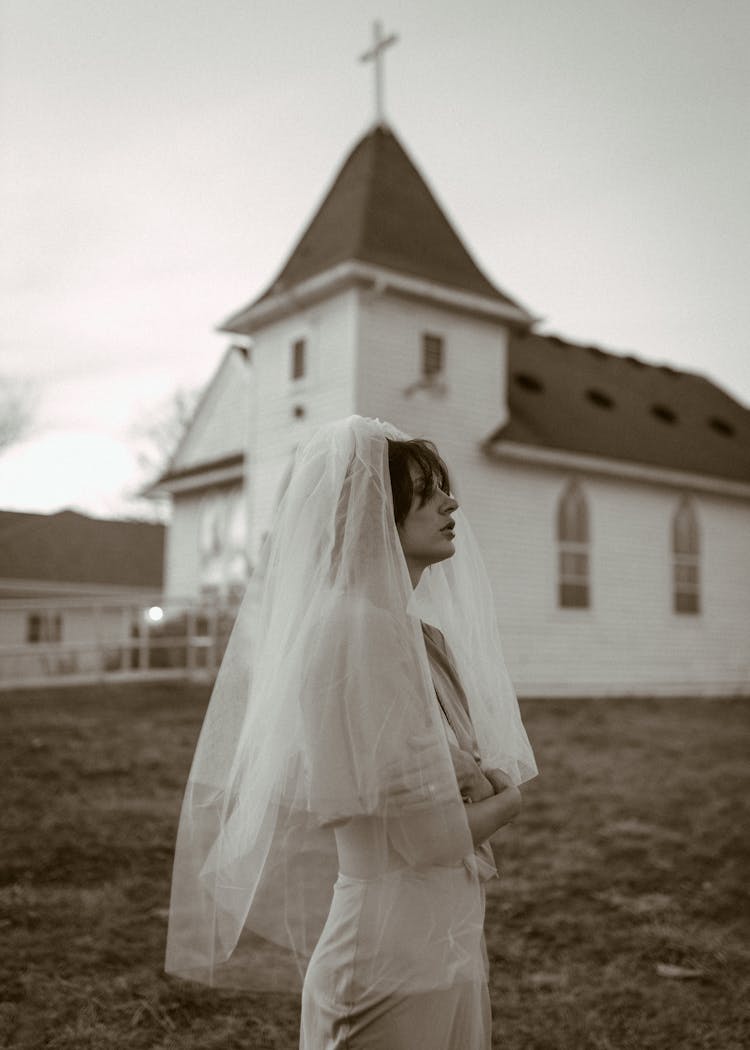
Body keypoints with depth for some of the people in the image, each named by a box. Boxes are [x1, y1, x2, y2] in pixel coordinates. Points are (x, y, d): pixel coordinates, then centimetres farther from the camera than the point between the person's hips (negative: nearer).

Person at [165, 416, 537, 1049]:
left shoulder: (424, 635, 7)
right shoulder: (353, 627, -20)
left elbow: (503, 779, 11)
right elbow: (423, 835, -22)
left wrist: (478, 783, -11)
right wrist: (500, 802, -3)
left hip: (452, 936, 8)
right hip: (391, 946, -8)